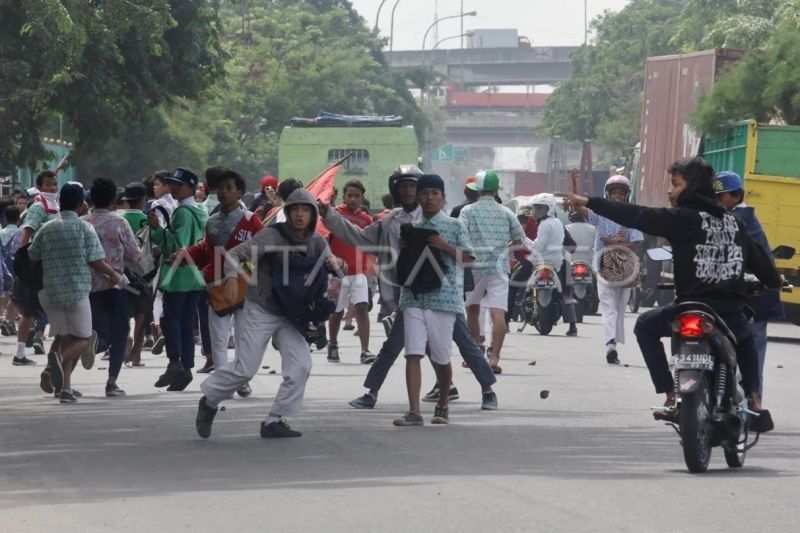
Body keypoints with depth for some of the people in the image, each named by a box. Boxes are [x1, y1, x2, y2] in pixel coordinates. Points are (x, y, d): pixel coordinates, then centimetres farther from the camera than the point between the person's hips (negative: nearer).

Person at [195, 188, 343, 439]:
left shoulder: (316, 242, 1)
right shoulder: (272, 235, -16)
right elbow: (235, 253, -19)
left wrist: (335, 263, -22)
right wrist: (232, 277, -40)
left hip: (289, 314, 5)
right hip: (259, 310, -5)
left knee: (301, 365, -9)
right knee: (245, 368, -7)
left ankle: (275, 420, 0)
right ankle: (209, 401, 18)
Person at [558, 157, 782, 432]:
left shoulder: (683, 218, -5)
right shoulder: (732, 221, 13)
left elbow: (636, 216, -9)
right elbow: (756, 255, 23)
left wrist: (588, 202, -7)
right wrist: (774, 280, 43)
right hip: (731, 313, 5)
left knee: (645, 325, 22)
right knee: (746, 340, 38)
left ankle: (671, 397, 13)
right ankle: (755, 403, 18)